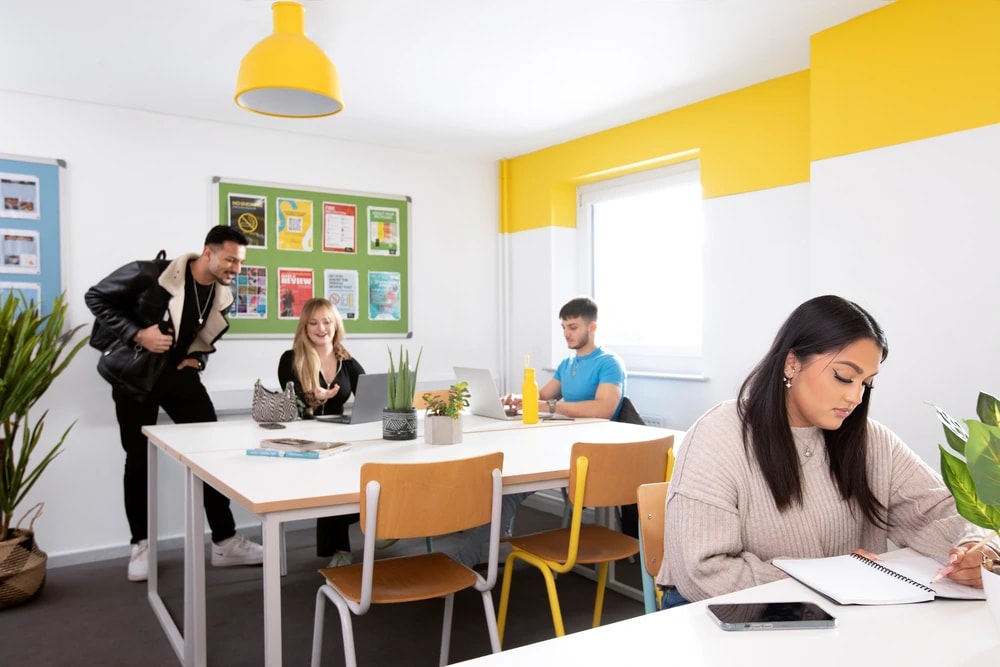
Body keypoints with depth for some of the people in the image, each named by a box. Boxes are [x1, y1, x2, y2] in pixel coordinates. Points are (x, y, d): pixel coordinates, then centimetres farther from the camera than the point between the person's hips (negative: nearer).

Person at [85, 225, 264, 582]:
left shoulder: (220, 296, -3)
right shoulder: (150, 274, -21)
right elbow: (96, 298, -13)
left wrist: (198, 359, -2)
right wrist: (137, 334, -22)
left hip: (179, 373, 5)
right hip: (135, 375, -4)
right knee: (138, 459, 3)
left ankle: (225, 542, 6)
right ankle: (141, 546, 20)